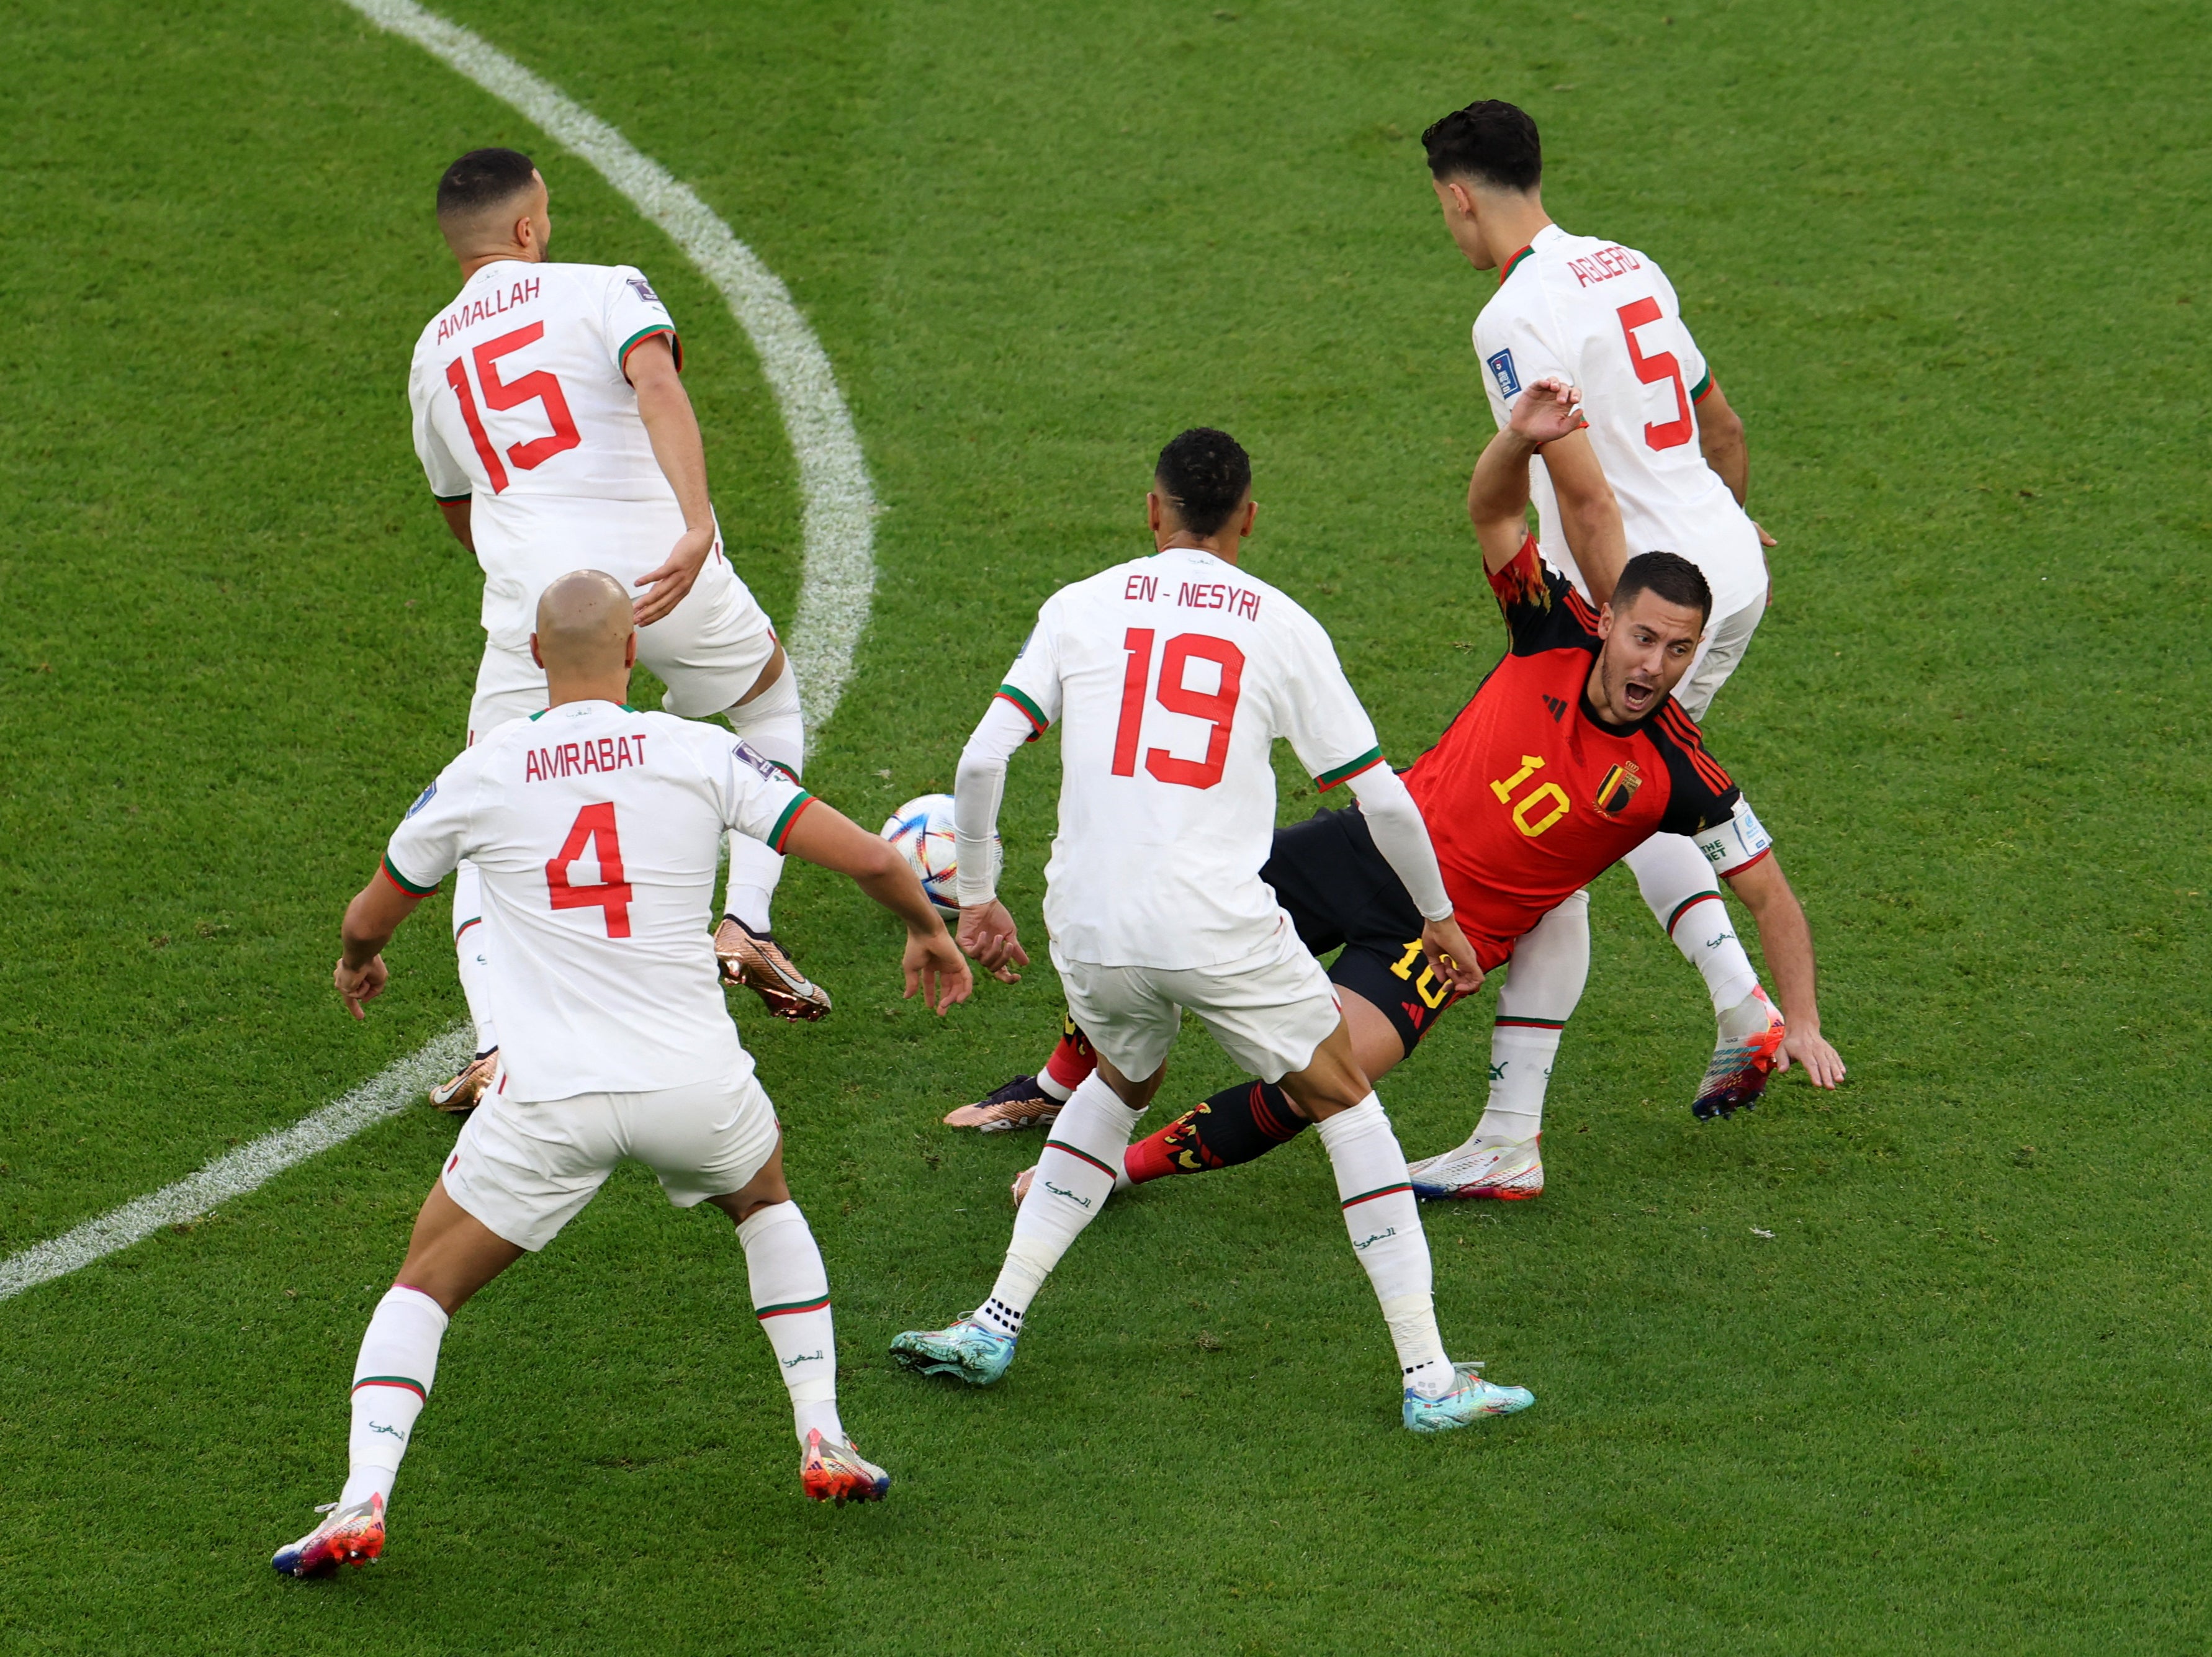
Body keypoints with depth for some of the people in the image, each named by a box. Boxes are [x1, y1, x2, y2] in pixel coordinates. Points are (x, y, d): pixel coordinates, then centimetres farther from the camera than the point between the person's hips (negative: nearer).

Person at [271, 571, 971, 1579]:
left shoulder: (482, 775, 2)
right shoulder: (701, 756, -1)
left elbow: (370, 917, 18)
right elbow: (865, 858, -3)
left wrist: (359, 963, 43)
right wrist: (928, 928, 20)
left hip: (549, 1105, -1)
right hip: (694, 1082, 1)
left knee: (424, 1285, 15)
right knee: (765, 1203, 34)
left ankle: (362, 1501, -5)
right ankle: (824, 1442, 27)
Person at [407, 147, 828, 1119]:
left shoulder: (432, 354, 21)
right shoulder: (604, 289, 7)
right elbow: (657, 383, -15)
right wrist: (697, 527, -26)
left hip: (531, 593, 2)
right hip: (661, 567, -2)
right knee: (774, 707, 29)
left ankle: (496, 1048, -11)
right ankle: (744, 924, 15)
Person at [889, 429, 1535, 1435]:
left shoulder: (1082, 608, 8)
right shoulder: (1283, 628, 6)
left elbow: (981, 760, 0)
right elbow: (1382, 796, 8)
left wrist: (975, 897, 14)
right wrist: (1437, 917, 23)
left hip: (1088, 928, 3)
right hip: (1221, 929, -3)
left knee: (1121, 1085, 31)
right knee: (1345, 1104, 15)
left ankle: (993, 1328, 24)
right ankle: (1430, 1379, 9)